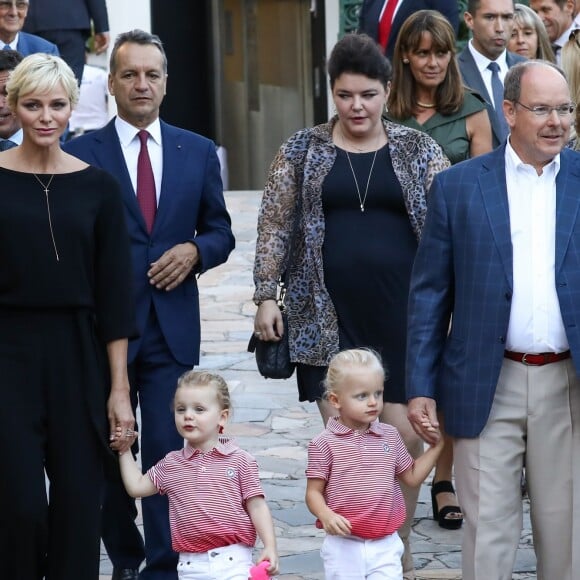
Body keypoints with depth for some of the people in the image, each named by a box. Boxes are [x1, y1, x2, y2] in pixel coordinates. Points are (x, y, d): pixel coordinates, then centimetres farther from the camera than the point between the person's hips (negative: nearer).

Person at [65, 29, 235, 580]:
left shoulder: (198, 152, 8)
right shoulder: (81, 153, -2)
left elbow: (220, 231, 14)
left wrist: (194, 251, -8)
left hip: (172, 326, 1)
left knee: (167, 452, -4)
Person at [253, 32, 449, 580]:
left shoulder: (417, 149, 5)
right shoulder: (302, 149, 5)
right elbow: (274, 226, 6)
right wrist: (266, 295, -1)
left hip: (403, 315, 0)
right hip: (330, 318, 0)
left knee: (404, 437, -1)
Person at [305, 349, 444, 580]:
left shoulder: (389, 436, 6)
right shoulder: (325, 444, -7)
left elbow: (413, 477, 14)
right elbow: (313, 492, -6)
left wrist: (436, 445, 7)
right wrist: (326, 515, -25)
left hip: (385, 546, 3)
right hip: (344, 546, -3)